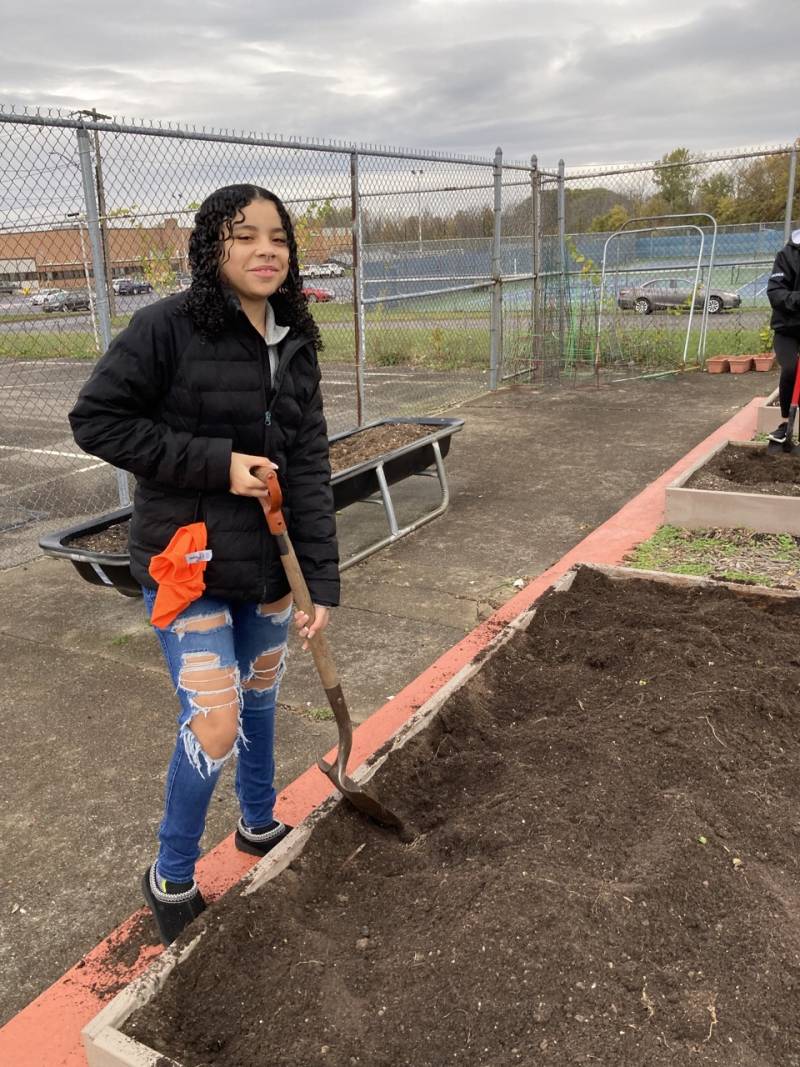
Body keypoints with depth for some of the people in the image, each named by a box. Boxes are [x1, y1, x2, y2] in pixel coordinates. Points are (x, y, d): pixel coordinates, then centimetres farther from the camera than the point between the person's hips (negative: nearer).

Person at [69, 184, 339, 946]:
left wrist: (321, 583, -7)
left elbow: (309, 469, -2)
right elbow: (95, 419, -13)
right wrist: (214, 462, -20)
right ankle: (170, 880, 22)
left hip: (268, 562, 6)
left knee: (260, 699, 20)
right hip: (187, 561, -5)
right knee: (215, 725, -6)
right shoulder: (168, 326, -14)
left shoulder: (295, 344, 1)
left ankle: (259, 825, 46)